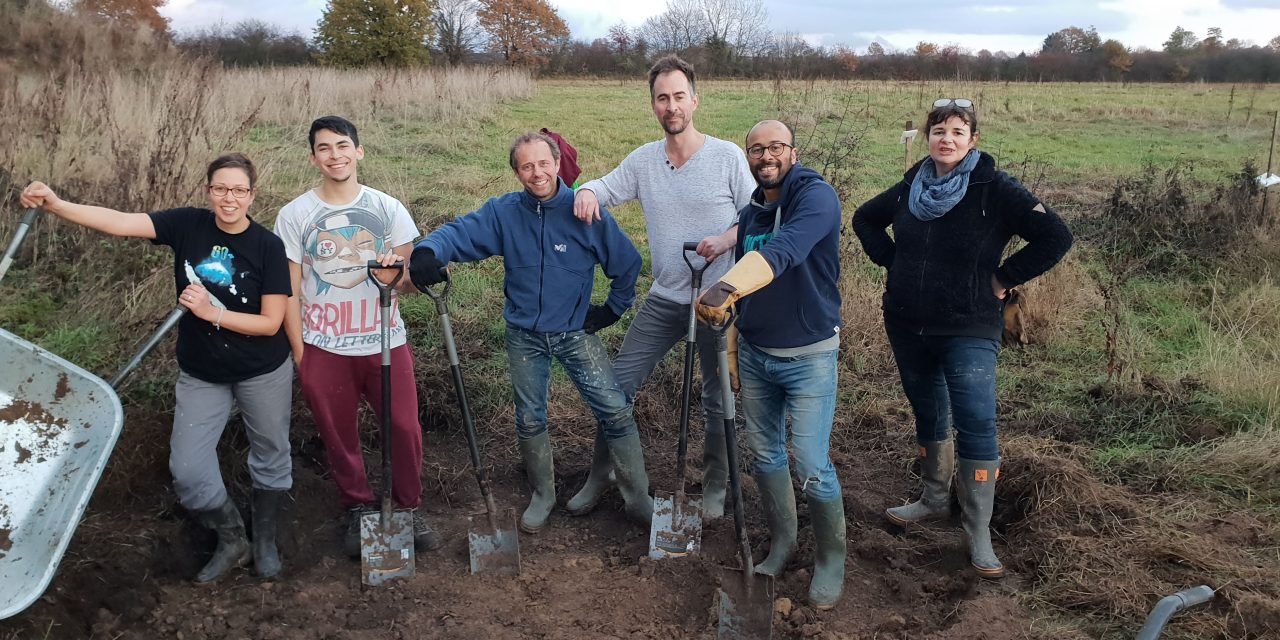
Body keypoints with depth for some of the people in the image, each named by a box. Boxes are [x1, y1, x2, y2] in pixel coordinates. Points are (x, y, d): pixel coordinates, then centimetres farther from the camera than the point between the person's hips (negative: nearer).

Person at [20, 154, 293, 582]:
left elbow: (271, 323, -16)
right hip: (201, 374, 2)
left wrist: (212, 312, -25)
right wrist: (55, 205, -34)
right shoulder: (188, 224, -9)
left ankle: (265, 540, 40)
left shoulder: (268, 246, -15)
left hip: (264, 373, -2)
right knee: (188, 470, 1)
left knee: (270, 456, 14)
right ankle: (231, 541, 27)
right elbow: (121, 223, -21)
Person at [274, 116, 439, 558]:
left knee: (405, 429, 1)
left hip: (386, 343, 0)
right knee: (339, 436, 11)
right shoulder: (294, 215, -2)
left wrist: (395, 276, -21)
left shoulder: (388, 208, 0)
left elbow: (410, 278, 2)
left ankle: (410, 507, 23)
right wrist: (299, 352, -2)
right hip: (324, 350, 0)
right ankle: (358, 510, 32)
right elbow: (289, 290, 0)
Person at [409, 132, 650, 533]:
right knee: (529, 421, 13)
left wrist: (613, 308, 2)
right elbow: (459, 233, -17)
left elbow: (627, 263, 0)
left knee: (615, 410, -7)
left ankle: (639, 499, 8)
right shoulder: (503, 213, -6)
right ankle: (542, 496, 34)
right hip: (524, 337, 2)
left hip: (576, 332, -2)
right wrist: (428, 253, -38)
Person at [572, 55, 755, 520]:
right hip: (664, 300, 3)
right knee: (618, 385, 2)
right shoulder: (643, 160, 2)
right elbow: (604, 188, 7)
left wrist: (725, 240, -24)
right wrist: (586, 192, -17)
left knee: (718, 397, 10)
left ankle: (715, 488, 31)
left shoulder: (727, 156, -8)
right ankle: (599, 478, 20)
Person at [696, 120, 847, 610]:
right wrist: (731, 349, 12)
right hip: (754, 353, 6)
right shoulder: (750, 212, 6)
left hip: (808, 357, -6)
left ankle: (831, 560, 18)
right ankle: (782, 542, 34)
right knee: (764, 452, 15)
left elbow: (783, 251, -37)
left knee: (812, 467, -4)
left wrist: (727, 288, -52)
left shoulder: (817, 197, -17)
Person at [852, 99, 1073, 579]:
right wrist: (893, 262, 8)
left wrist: (1004, 278, -12)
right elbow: (865, 220, 20)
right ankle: (935, 500, 37)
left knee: (976, 424, -10)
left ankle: (979, 535, 0)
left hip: (968, 330, -5)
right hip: (907, 326, 5)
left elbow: (1055, 238, -14)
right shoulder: (911, 186, 4)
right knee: (927, 413, 18)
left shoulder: (995, 189, -11)